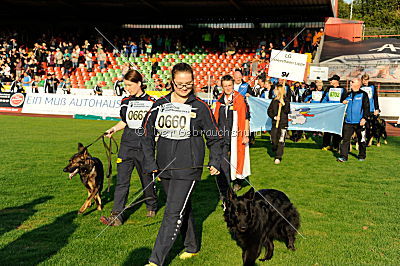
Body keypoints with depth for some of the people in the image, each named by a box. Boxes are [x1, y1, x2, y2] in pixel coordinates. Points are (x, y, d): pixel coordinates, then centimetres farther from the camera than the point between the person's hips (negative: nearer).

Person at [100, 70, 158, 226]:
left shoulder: (151, 102, -3)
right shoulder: (125, 102, 9)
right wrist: (113, 129, 5)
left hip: (144, 147, -3)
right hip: (126, 146, 3)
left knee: (147, 179, 11)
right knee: (122, 181, -3)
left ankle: (152, 207, 36)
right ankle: (117, 216, -2)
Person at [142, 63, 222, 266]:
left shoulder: (200, 107, -3)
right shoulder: (160, 105, 5)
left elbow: (214, 137, 7)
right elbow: (148, 135, 9)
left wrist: (215, 162, 1)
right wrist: (150, 163, 2)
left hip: (188, 168, -4)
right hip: (165, 168, 4)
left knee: (173, 213, -8)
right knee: (183, 208, 19)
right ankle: (192, 247, 37)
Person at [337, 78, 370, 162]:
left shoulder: (363, 94, 0)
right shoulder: (348, 94, 14)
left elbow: (366, 107, -5)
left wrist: (364, 118, -15)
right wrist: (343, 103, 2)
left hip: (359, 122, -4)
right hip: (348, 121, 4)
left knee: (361, 140, 8)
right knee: (345, 139, -4)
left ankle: (362, 156, 23)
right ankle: (343, 156, -3)